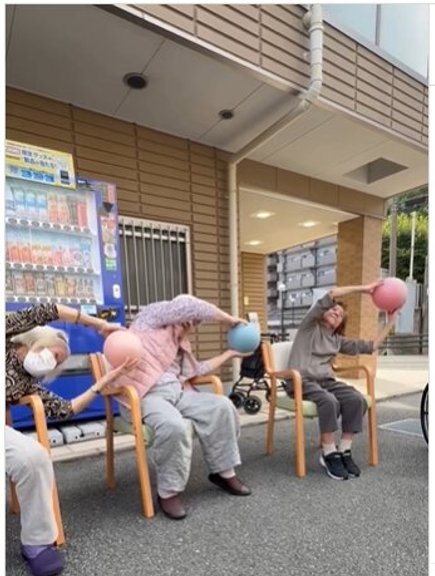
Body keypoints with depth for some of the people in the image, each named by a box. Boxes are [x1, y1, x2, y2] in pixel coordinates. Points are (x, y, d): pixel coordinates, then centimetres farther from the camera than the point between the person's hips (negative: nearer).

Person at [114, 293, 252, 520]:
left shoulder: (180, 344, 23)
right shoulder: (151, 316, 1)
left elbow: (197, 370, 23)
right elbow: (191, 305, -8)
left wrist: (229, 353, 27)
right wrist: (229, 319, 1)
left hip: (176, 391, 8)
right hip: (144, 395, -7)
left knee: (221, 406, -10)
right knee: (174, 425, -36)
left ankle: (223, 471, 6)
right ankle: (169, 492, -12)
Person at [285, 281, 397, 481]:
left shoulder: (337, 340, 22)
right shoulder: (310, 326, 6)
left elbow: (371, 346, 17)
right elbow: (332, 294, -7)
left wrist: (390, 323, 18)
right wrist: (364, 289, -4)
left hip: (326, 380, 6)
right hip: (302, 380, -5)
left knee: (357, 400, -21)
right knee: (330, 402, -33)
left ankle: (344, 451, -9)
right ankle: (329, 454, -15)